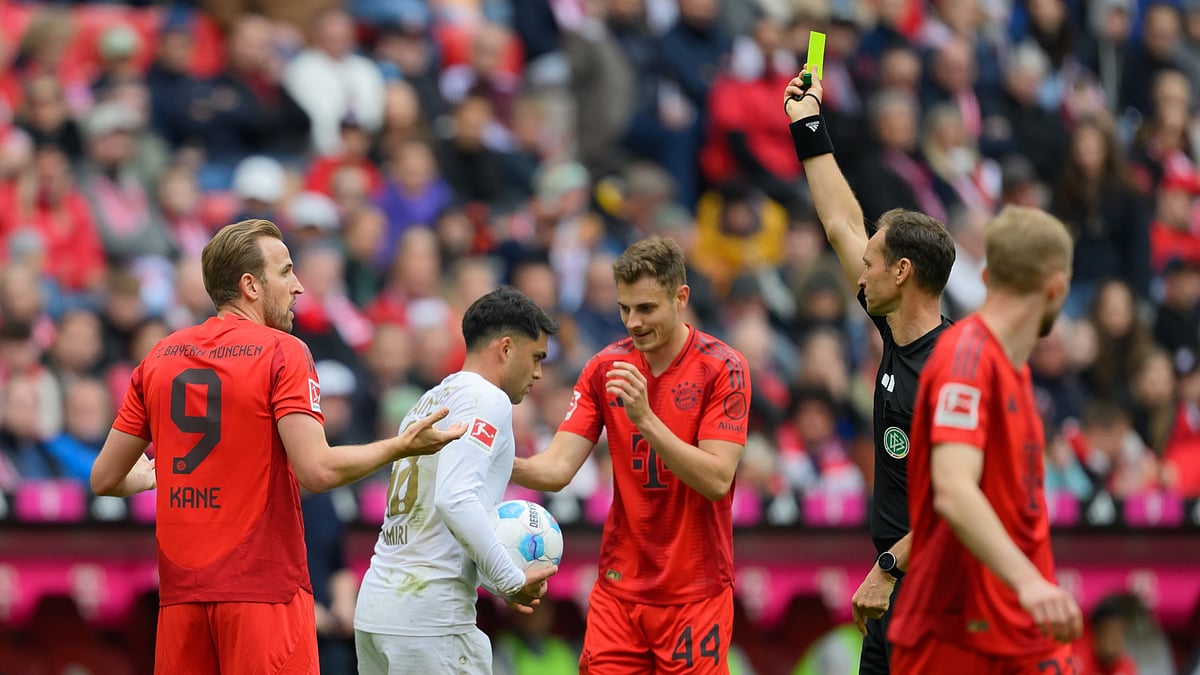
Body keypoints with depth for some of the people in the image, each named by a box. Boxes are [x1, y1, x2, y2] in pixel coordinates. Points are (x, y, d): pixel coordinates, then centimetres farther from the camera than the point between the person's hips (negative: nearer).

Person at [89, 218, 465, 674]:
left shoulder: (159, 358, 10)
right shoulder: (283, 352, -6)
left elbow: (105, 479, 13)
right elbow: (317, 471, -16)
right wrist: (401, 447, -3)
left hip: (180, 592, 5)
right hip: (265, 586, -5)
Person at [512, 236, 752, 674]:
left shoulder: (723, 368, -9)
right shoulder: (605, 369, 3)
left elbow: (717, 481, -18)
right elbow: (558, 469, -3)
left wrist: (646, 418, -28)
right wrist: (503, 464, -24)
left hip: (695, 594, -3)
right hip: (619, 590, 3)